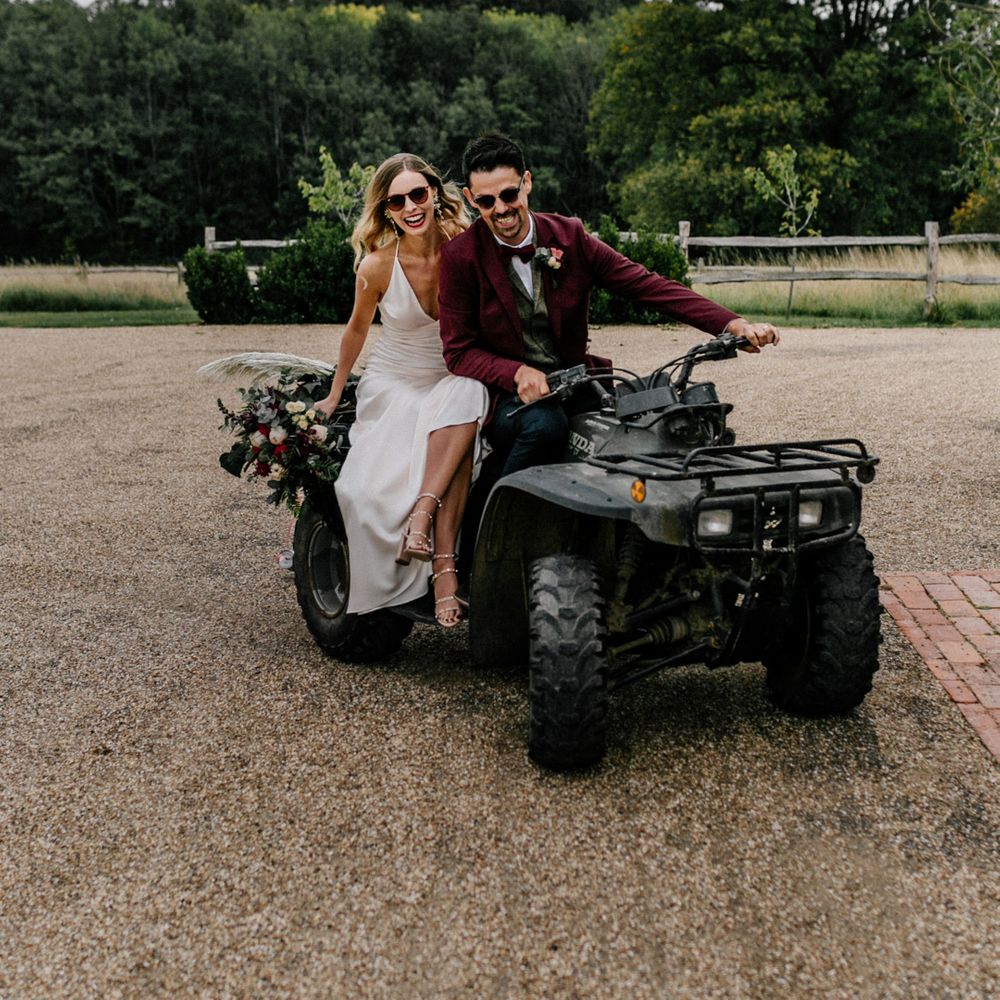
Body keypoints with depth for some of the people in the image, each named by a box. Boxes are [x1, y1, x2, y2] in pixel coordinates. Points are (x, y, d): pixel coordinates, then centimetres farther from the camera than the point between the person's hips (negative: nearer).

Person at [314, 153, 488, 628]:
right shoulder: (377, 266, -11)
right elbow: (356, 329, 8)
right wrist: (333, 396, 17)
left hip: (456, 380, 1)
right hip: (394, 384, -1)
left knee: (467, 398, -39)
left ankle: (424, 511, -37)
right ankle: (444, 564, -21)